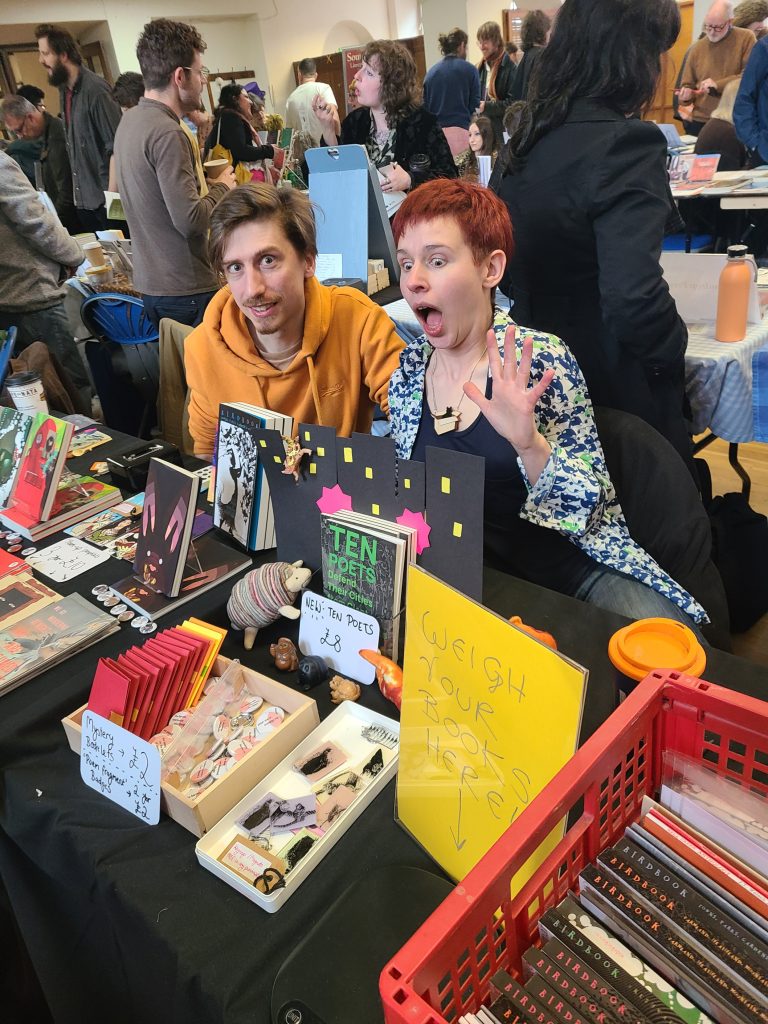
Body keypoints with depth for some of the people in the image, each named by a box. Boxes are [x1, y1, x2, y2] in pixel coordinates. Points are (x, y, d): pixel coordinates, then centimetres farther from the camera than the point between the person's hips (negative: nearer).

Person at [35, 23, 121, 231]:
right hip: (83, 199, 7)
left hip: (104, 198, -7)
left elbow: (117, 147, -17)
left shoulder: (95, 89, -15)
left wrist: (112, 196, -19)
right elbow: (74, 145, 15)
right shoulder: (64, 90, 9)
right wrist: (77, 193, 12)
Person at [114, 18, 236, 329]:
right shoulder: (167, 133, -18)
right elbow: (190, 219, -23)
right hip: (186, 290, -9)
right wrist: (221, 187, -6)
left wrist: (206, 182, 11)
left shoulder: (130, 120, 11)